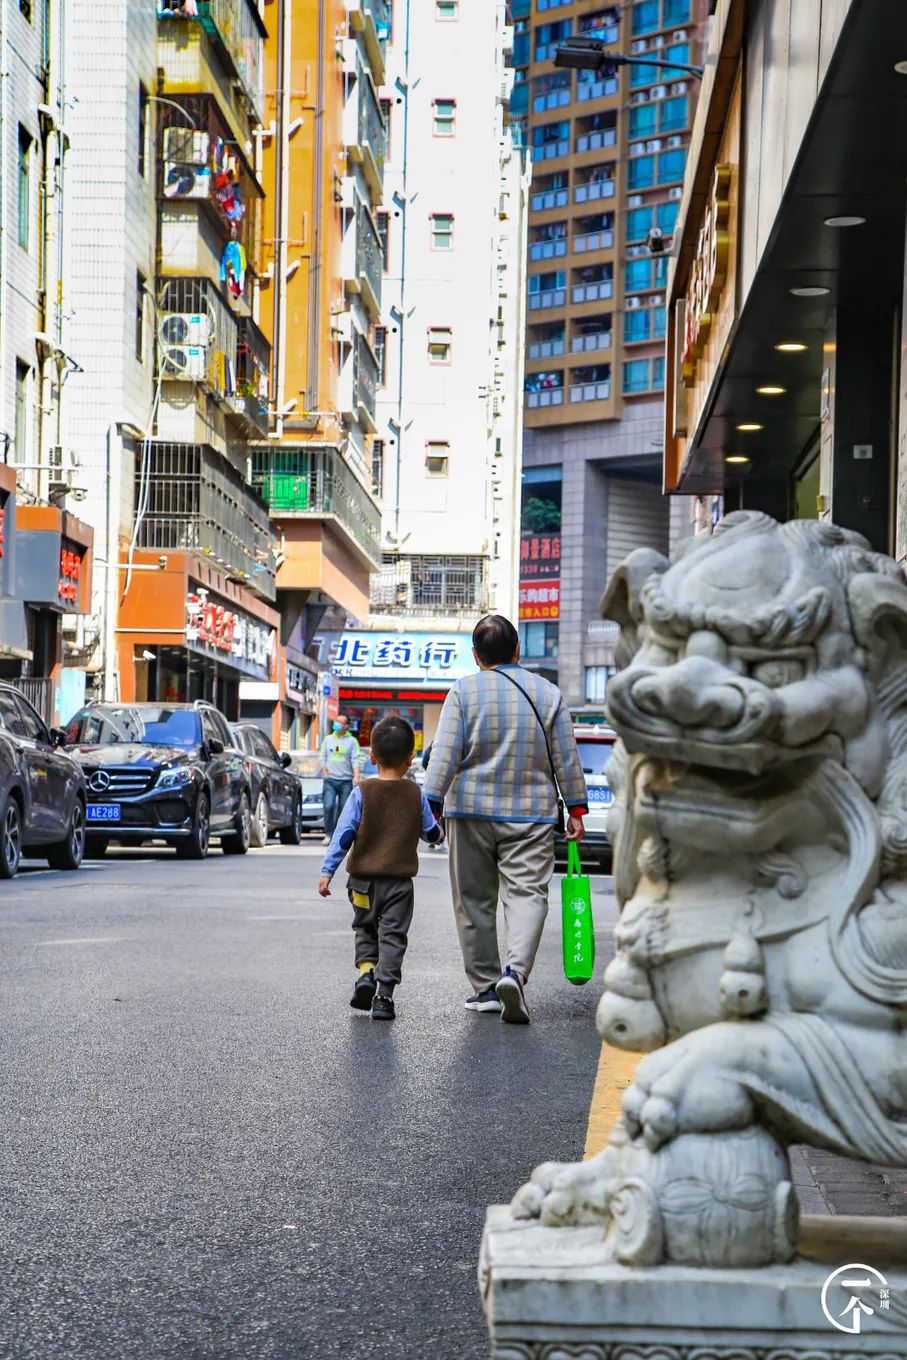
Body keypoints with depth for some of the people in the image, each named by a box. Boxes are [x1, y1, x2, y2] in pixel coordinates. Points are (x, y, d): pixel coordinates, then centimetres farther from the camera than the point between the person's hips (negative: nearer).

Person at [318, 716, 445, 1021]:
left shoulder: (362, 793, -6)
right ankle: (384, 994, -5)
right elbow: (431, 833, 11)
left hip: (364, 878, 0)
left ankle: (366, 970, -3)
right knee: (392, 936, 3)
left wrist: (327, 871, -5)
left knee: (365, 929, 19)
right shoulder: (416, 794, 0)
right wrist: (439, 835, 35)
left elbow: (344, 834, -8)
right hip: (400, 879, 0)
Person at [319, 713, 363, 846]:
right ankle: (328, 835, -7)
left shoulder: (352, 741, 4)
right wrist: (325, 774, 3)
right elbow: (323, 759, 16)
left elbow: (356, 760, -3)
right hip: (330, 780, 1)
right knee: (329, 806, -14)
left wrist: (357, 776, -16)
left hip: (346, 780, -1)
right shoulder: (328, 739, 13)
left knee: (344, 809, 0)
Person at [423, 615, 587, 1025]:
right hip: (531, 813, 0)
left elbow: (445, 754, -8)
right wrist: (576, 809, 13)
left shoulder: (464, 691, -2)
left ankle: (486, 988, 14)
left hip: (471, 811, 0)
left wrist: (431, 805, -6)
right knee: (527, 894, -2)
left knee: (475, 901, 9)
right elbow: (566, 757, 6)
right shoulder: (548, 693, 4)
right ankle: (515, 970, -25)